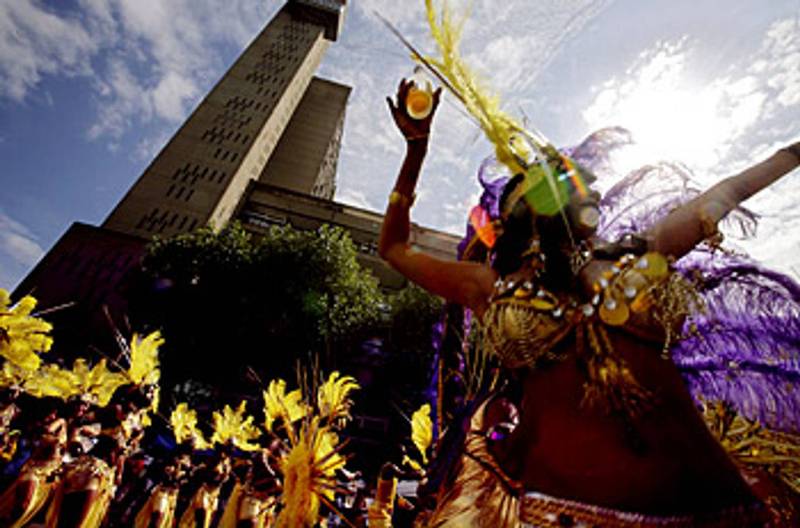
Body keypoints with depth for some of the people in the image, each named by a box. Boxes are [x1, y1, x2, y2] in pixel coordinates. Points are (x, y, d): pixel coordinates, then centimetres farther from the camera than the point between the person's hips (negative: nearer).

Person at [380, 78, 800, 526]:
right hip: (557, 489, -2)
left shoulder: (636, 257, 12)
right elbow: (394, 248, 13)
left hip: (680, 486, 3)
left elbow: (725, 195, 27)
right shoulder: (493, 287, 6)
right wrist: (417, 147, 11)